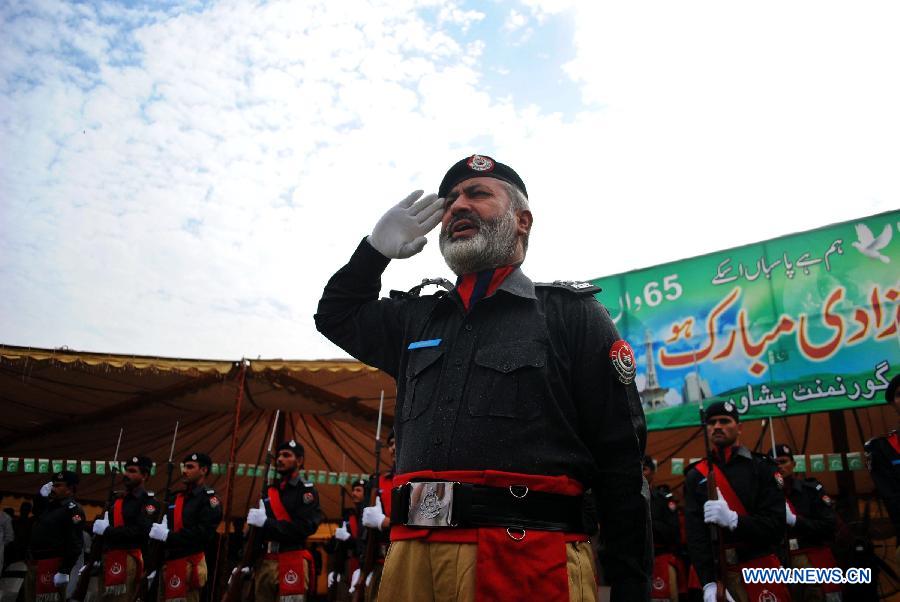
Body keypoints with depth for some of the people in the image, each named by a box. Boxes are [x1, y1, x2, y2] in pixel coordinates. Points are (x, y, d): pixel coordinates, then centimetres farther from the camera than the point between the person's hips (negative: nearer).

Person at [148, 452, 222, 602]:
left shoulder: (209, 498, -7)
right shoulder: (177, 497, 18)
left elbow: (204, 533, -20)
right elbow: (163, 527, 20)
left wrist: (169, 535, -21)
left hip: (189, 565, -7)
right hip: (168, 564, 8)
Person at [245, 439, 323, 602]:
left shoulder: (307, 491, -5)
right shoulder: (270, 490, 16)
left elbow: (305, 527, -19)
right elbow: (256, 528, 21)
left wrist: (266, 522, -19)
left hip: (291, 562, -6)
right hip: (264, 562, 7)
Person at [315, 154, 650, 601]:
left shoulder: (572, 313, 4)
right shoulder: (417, 318, 17)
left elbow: (622, 460, -1)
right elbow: (335, 315, 34)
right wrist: (378, 247, 18)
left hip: (528, 562, -4)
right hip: (411, 559, 5)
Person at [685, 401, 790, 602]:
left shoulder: (762, 467, -1)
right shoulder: (695, 477, 3)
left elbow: (776, 525, -9)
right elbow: (695, 534, -6)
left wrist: (732, 519, -25)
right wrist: (709, 583, -17)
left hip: (762, 569, -1)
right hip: (718, 572, 1)